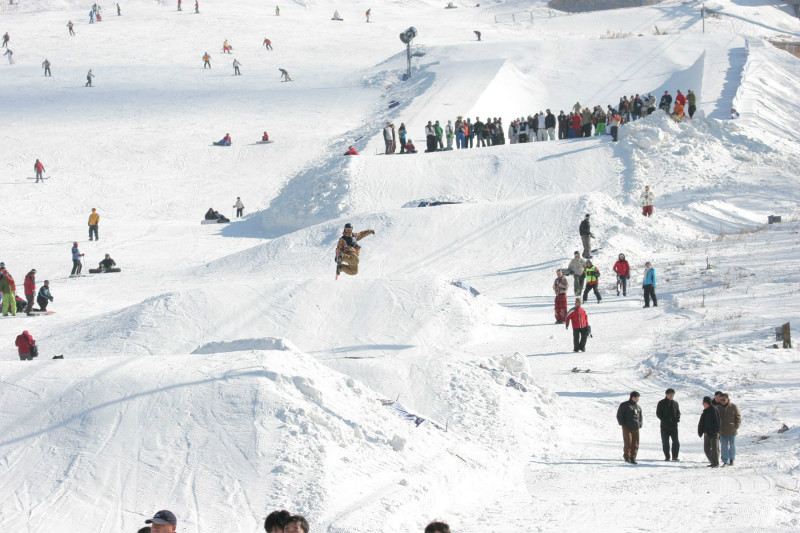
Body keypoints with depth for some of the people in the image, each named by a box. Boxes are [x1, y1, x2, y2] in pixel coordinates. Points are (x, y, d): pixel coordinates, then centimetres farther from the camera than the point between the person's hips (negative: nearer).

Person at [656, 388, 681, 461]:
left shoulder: (675, 403, 9)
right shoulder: (661, 403, 0)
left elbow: (678, 413, 17)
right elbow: (658, 413, -1)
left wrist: (677, 419, -5)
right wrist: (665, 420, -15)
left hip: (674, 425, 2)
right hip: (665, 426, -2)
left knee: (676, 441, -5)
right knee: (665, 442, 2)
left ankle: (675, 456, 2)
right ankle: (667, 457, 10)